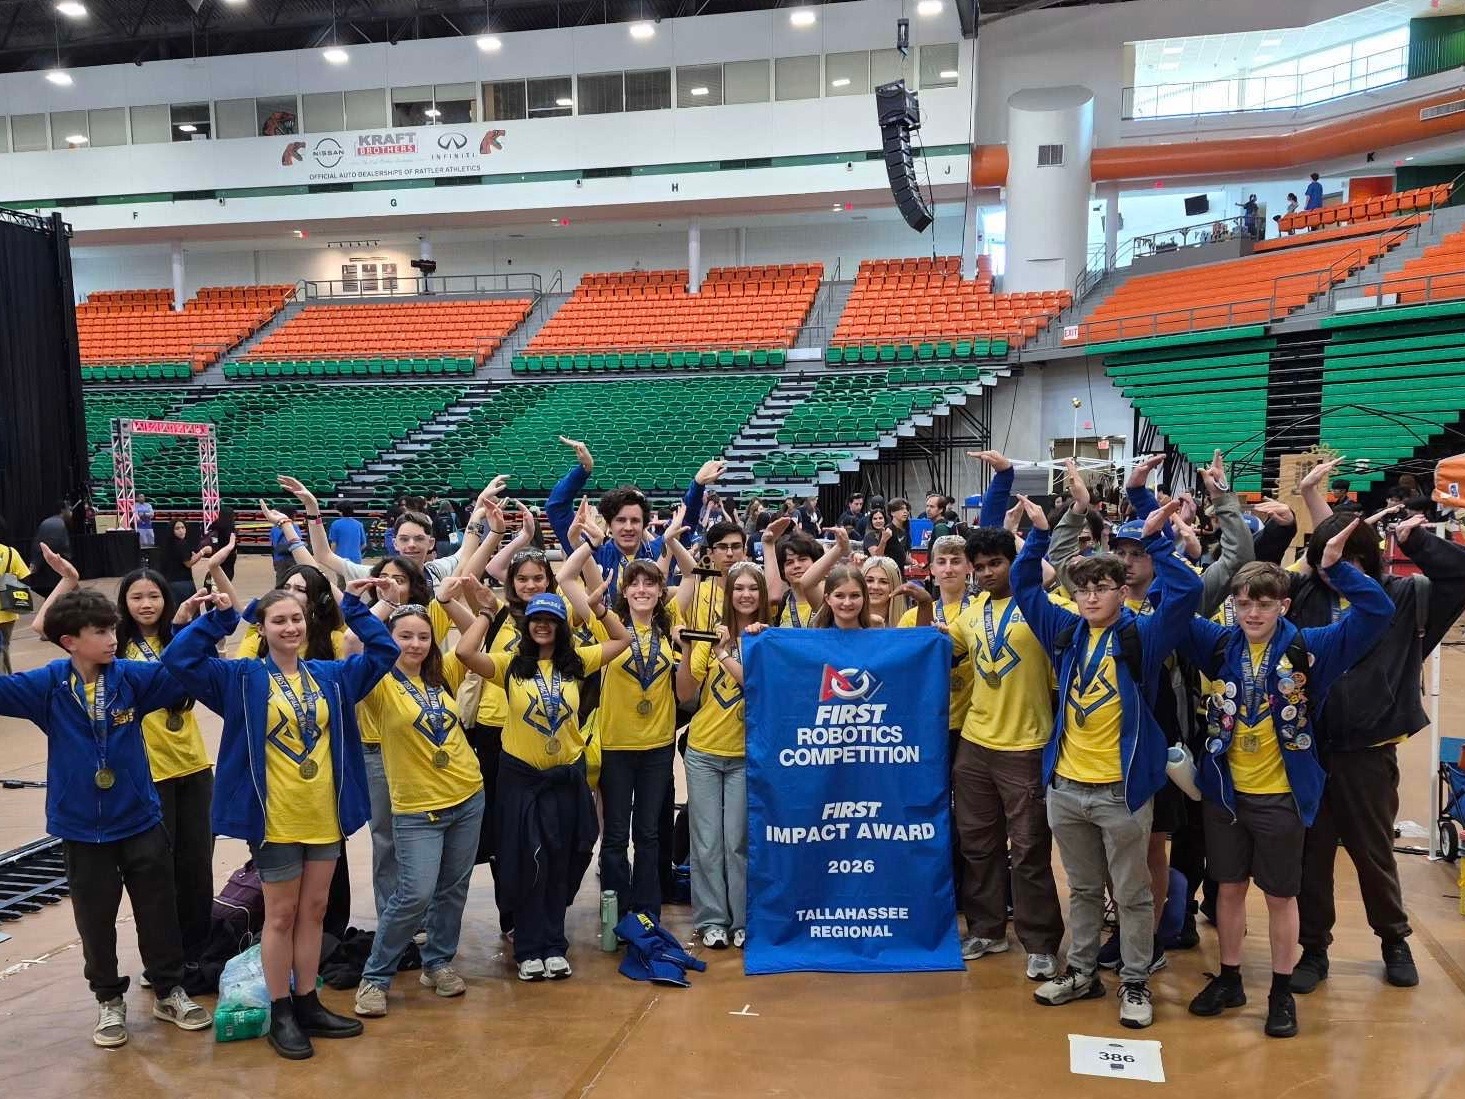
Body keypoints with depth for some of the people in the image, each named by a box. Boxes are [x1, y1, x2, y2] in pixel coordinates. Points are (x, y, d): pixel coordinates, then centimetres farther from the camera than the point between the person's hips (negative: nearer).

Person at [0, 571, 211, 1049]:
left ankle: (169, 992, 29)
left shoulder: (131, 676, -8)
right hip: (83, 830, -1)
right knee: (96, 921, 14)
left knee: (159, 914, 11)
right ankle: (109, 1000, 33)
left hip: (141, 821, 1)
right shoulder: (48, 686, -9)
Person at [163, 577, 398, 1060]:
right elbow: (178, 660, -11)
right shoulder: (242, 678, -4)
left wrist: (355, 607, 1)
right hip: (275, 818, -4)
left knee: (313, 911, 13)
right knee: (281, 916, 7)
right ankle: (280, 1015, 20)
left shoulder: (331, 675, 5)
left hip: (325, 815, 4)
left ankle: (308, 1004, 27)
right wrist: (218, 618, -16)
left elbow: (383, 652, 9)